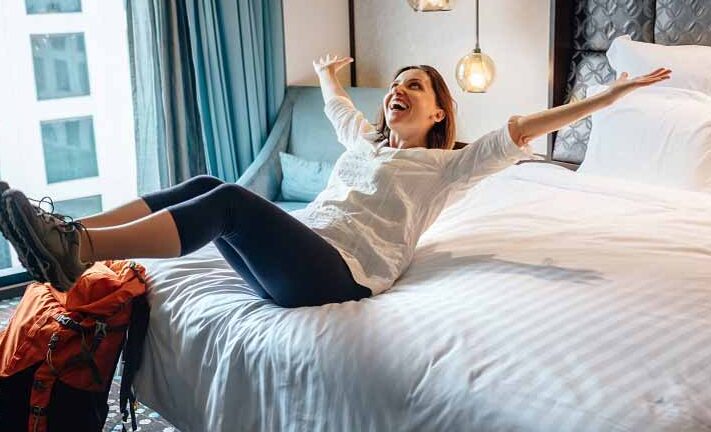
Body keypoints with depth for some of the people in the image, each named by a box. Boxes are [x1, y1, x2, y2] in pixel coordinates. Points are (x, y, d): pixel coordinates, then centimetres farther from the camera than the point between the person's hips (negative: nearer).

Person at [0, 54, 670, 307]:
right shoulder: (366, 140, 28)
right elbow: (336, 105, 48)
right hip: (292, 255, 7)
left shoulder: (445, 165, 8)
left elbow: (521, 131, -1)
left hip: (339, 271, -7)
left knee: (228, 201, -29)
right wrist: (327, 73, 67)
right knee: (205, 186, -15)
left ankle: (76, 249, -36)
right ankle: (67, 233, -22)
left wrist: (613, 94, -5)